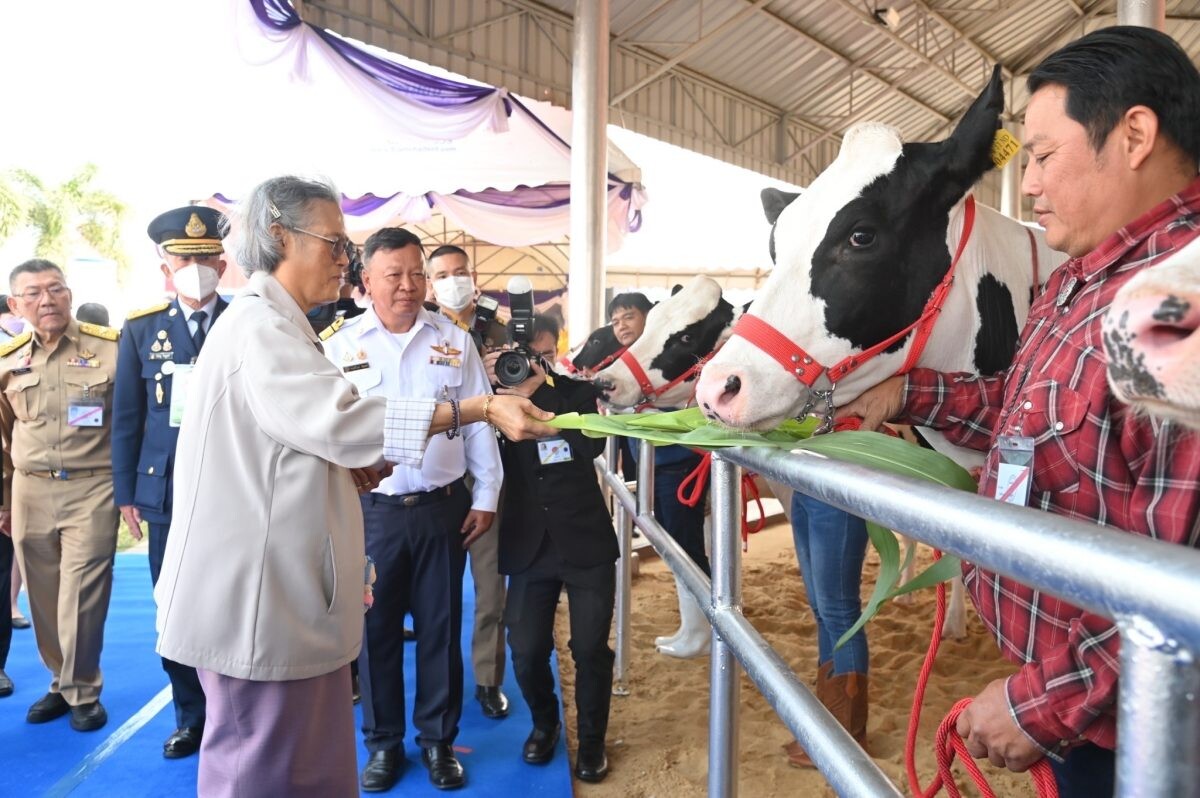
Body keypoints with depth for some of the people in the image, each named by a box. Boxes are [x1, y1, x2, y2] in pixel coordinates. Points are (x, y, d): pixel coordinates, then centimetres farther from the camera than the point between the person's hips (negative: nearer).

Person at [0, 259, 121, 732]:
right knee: (43, 596, 11)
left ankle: (83, 693, 15)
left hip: (91, 489, -4)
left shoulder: (111, 347, -6)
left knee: (81, 595, -2)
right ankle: (62, 682, 29)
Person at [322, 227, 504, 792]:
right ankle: (383, 742, 28)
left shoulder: (454, 340, 3)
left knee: (441, 627, 10)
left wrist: (486, 496, 3)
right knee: (376, 628, 10)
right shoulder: (342, 345, 0)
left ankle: (438, 739, 27)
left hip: (444, 506, 1)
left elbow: (478, 423, 5)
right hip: (370, 508, 0)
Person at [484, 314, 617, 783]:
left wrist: (535, 393, -25)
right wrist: (492, 390, -20)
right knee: (527, 651, 2)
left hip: (585, 540, -1)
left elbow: (592, 444, -17)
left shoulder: (577, 390, 2)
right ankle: (544, 723, 32)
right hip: (529, 545, 1)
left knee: (590, 648, 2)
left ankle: (592, 739, 26)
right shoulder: (499, 399, 3)